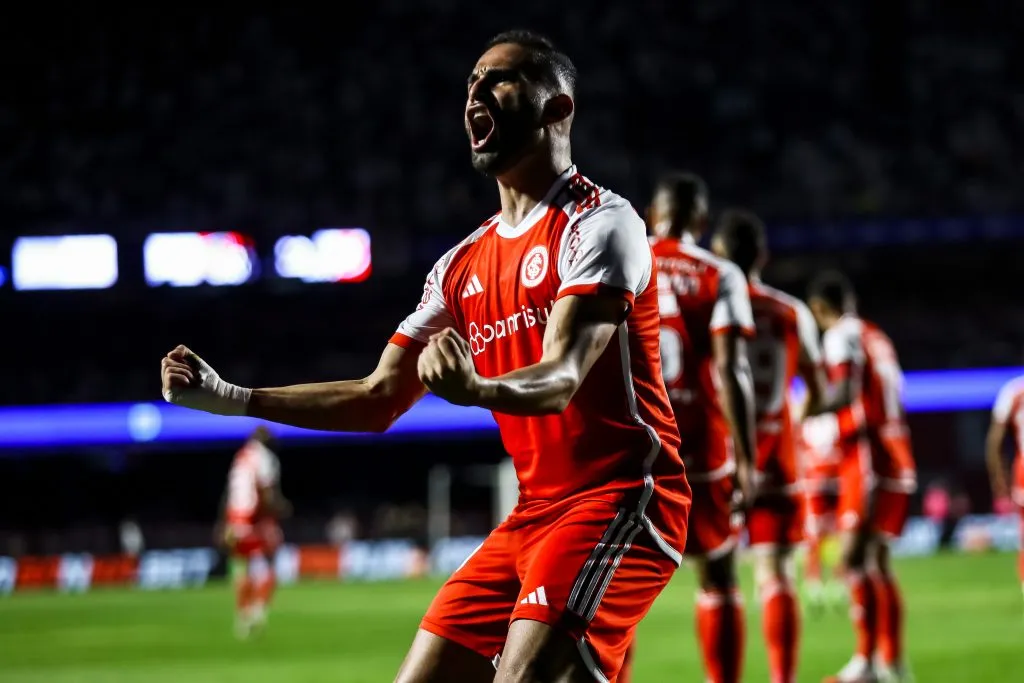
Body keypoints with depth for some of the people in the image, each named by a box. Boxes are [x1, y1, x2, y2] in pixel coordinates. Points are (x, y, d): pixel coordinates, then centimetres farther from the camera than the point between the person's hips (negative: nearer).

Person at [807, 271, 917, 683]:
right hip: (898, 459, 9)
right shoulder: (877, 337, 19)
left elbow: (845, 392, -20)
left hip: (868, 459, -9)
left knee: (854, 556, -12)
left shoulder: (842, 335, -6)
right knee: (877, 560, 12)